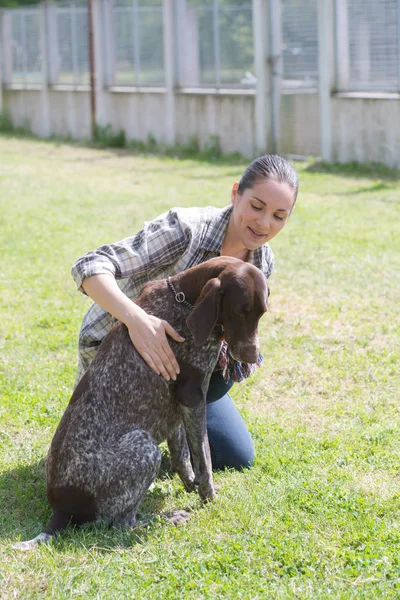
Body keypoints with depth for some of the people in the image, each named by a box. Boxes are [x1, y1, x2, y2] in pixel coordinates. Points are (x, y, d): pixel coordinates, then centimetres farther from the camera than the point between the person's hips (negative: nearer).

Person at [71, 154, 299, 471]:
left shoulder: (262, 263, -13)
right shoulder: (184, 229, -35)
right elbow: (89, 267, -42)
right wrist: (137, 318, -59)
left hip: (182, 355, 6)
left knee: (238, 457, 5)